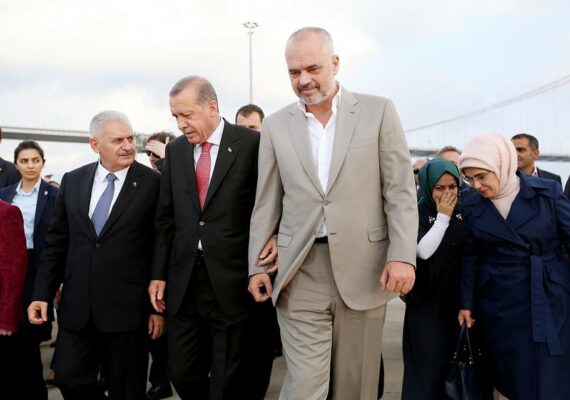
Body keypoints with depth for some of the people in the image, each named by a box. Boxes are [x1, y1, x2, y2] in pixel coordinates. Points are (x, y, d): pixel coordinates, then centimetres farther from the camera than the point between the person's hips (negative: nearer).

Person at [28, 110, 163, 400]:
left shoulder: (152, 183, -6)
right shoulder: (72, 181, 7)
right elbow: (56, 242, 10)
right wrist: (42, 293, 4)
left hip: (127, 307, -3)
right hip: (77, 307, 4)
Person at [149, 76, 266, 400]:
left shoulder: (251, 144, -5)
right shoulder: (175, 149, 9)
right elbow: (165, 217, 11)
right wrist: (159, 273, 7)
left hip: (231, 279, -4)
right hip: (183, 281, 4)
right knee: (182, 374, 10)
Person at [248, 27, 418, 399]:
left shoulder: (378, 111, 2)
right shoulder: (276, 125, 8)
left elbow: (401, 190, -1)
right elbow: (267, 203, 11)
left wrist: (403, 256, -11)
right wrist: (257, 265, 7)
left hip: (363, 267, 0)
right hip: (300, 272, 1)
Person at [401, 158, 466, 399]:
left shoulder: (462, 210, 4)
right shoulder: (417, 213, -10)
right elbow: (423, 251, -21)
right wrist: (443, 216, -20)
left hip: (456, 295, 5)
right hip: (427, 297, -5)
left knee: (455, 354, 11)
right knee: (428, 356, -1)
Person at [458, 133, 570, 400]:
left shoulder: (547, 192, -4)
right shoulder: (471, 207, 2)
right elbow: (470, 258, 7)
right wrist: (466, 303, 5)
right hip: (500, 306, 2)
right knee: (509, 378, 6)